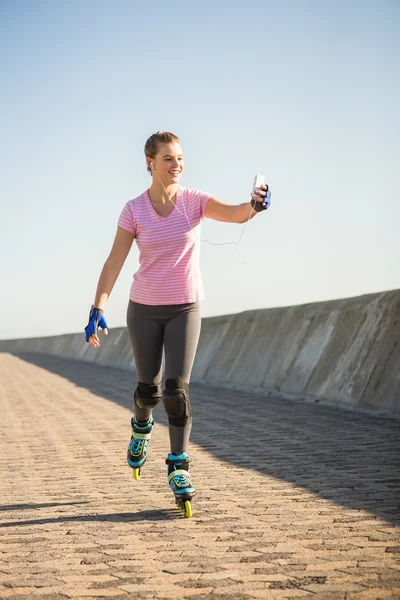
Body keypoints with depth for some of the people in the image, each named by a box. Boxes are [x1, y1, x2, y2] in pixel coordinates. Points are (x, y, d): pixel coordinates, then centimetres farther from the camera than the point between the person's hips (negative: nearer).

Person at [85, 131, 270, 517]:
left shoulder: (194, 201, -6)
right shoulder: (134, 210, -6)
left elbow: (235, 215, -23)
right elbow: (114, 262, -6)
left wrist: (253, 205, -47)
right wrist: (98, 308, -13)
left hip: (185, 309, 0)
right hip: (144, 309, 0)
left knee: (176, 389, -11)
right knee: (148, 388, 7)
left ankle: (178, 467, -1)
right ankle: (141, 427, 42)